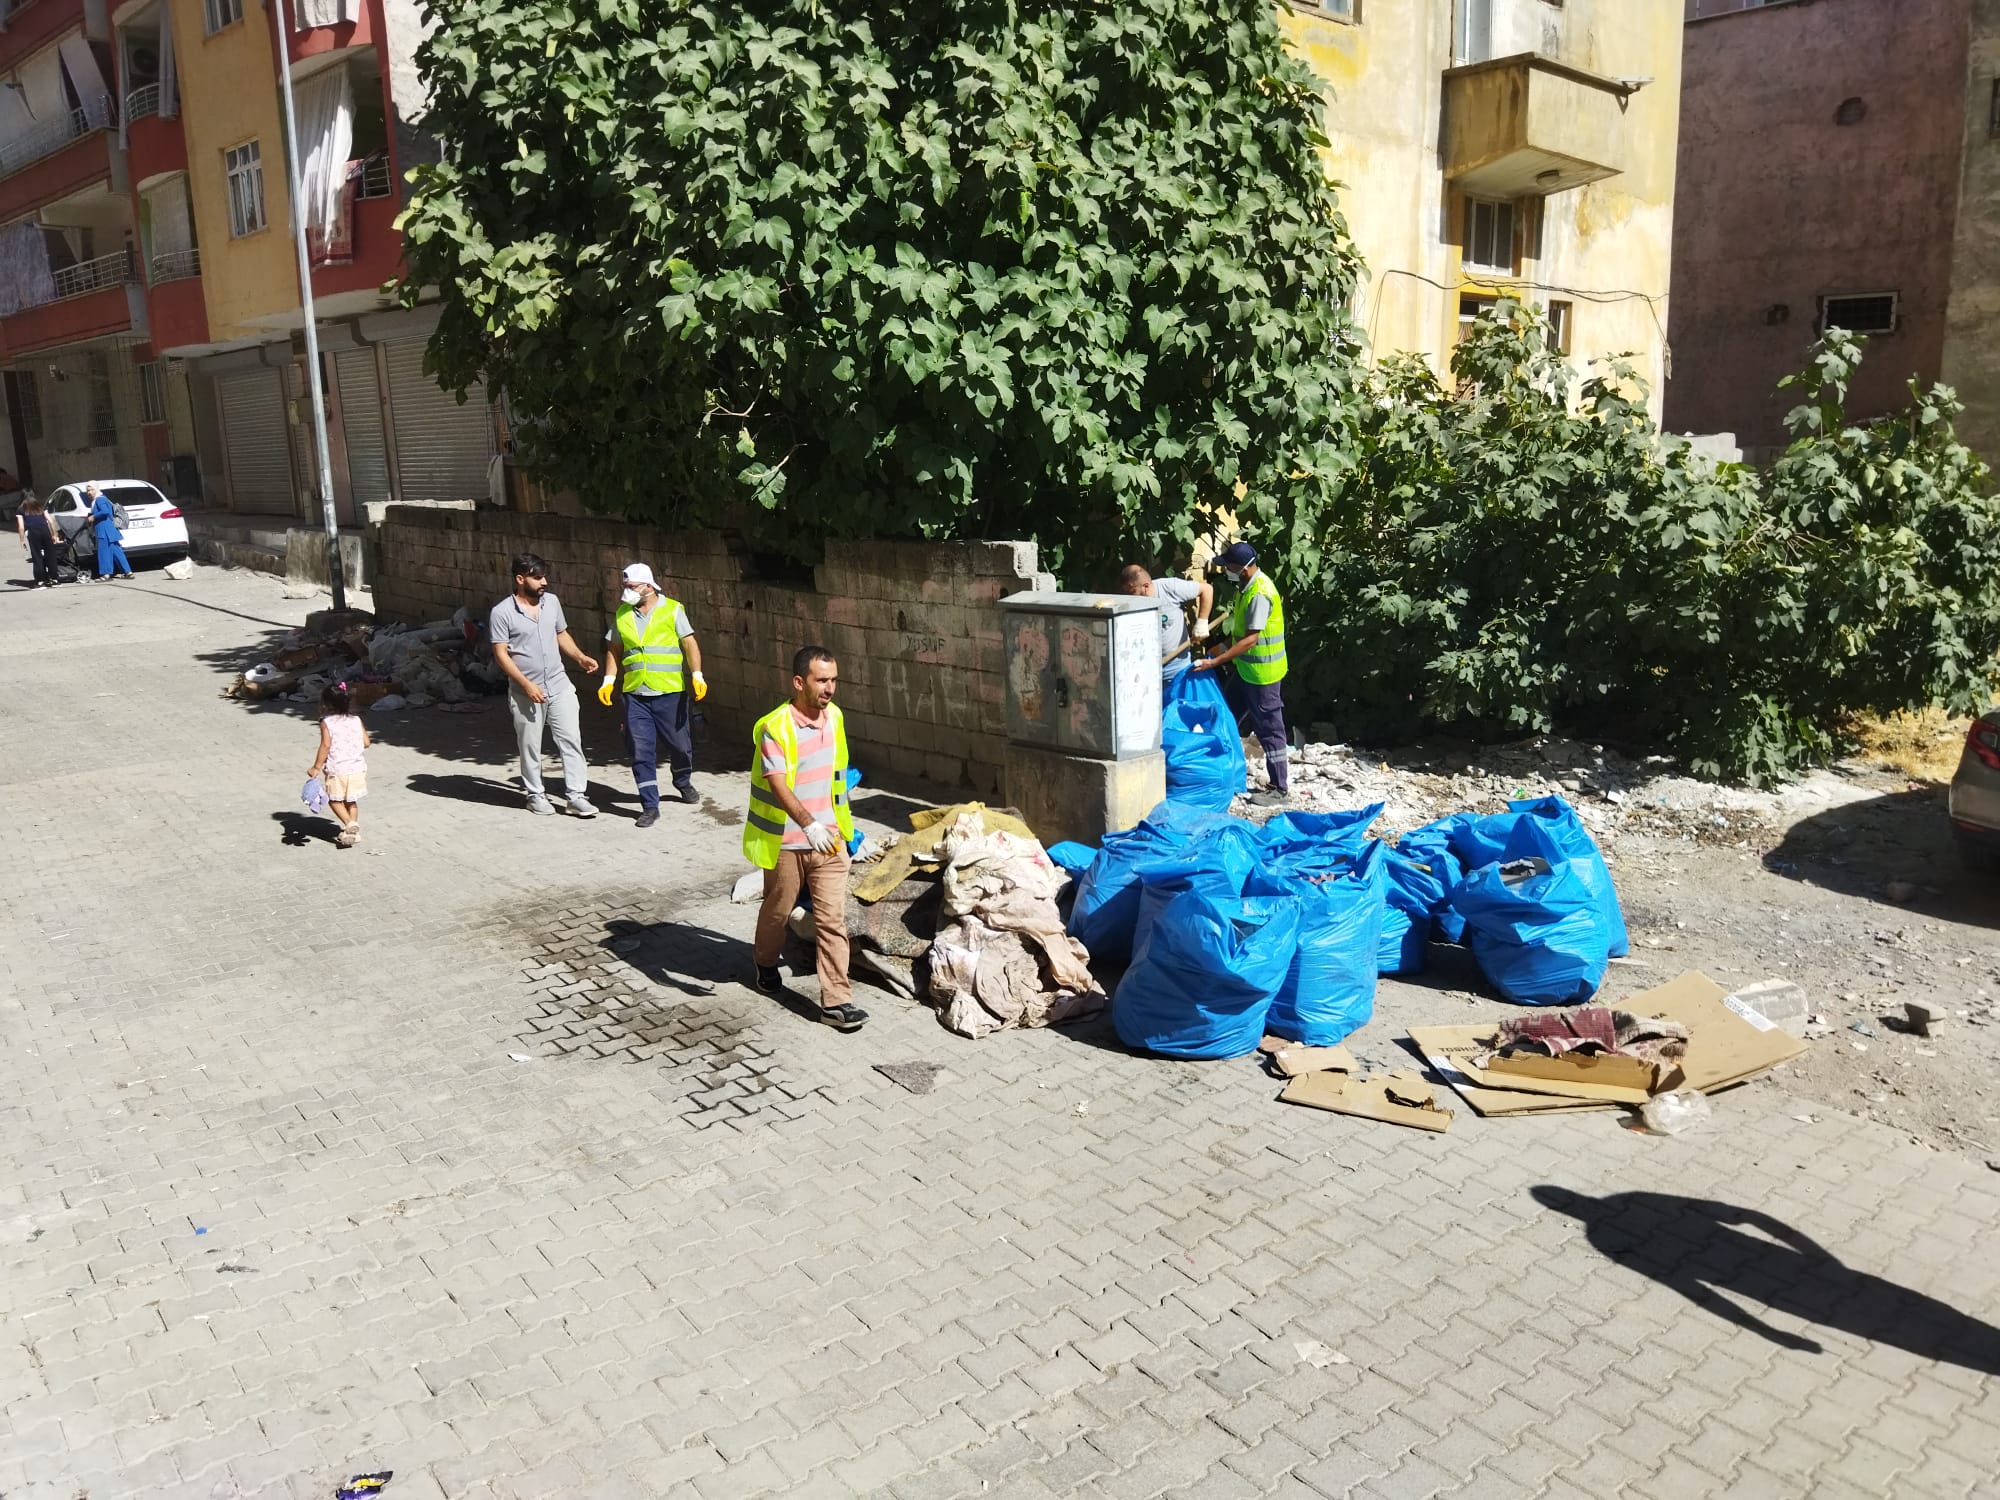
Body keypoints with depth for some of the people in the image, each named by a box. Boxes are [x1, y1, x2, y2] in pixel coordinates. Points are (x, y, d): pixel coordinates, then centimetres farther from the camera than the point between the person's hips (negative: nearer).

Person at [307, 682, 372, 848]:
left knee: (335, 800, 13)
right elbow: (366, 743, 3)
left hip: (336, 769, -3)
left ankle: (349, 823, -8)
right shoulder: (356, 720, 3)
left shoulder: (326, 722, -8)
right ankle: (354, 831, 16)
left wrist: (316, 767, -9)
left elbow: (325, 745, -15)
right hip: (357, 768, 3)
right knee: (351, 801, 18)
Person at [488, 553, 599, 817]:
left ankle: (576, 795, 2)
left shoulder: (552, 602, 4)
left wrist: (580, 657, -1)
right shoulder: (502, 613, -11)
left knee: (571, 739, -2)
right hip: (525, 692, -4)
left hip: (559, 686, 4)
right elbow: (501, 654, -11)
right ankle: (536, 795, 22)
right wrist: (526, 684, -19)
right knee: (530, 746, 8)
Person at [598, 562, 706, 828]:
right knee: (642, 751, -3)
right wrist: (608, 681, 6)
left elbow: (690, 644, -5)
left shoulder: (672, 609, -1)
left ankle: (683, 782, 40)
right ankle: (650, 806, 2)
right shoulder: (622, 614, 9)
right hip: (635, 695, 2)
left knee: (680, 743, 10)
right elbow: (614, 650, 16)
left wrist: (697, 675, -17)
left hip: (670, 692, -2)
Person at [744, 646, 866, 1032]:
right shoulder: (775, 727, -19)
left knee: (832, 918, -2)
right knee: (777, 909, 18)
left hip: (828, 840, 4)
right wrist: (808, 825, -43)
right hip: (787, 842, -4)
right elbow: (778, 785, -29)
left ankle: (835, 1001, 1)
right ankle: (766, 963, 47)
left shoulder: (834, 717, 2)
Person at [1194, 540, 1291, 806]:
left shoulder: (1259, 594, -26)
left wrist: (1216, 661, -27)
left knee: (1269, 729, -1)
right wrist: (1225, 647, 12)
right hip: (1246, 668, 10)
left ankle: (1281, 789, 8)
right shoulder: (1248, 585, 4)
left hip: (1262, 673, -10)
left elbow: (1251, 639, -27)